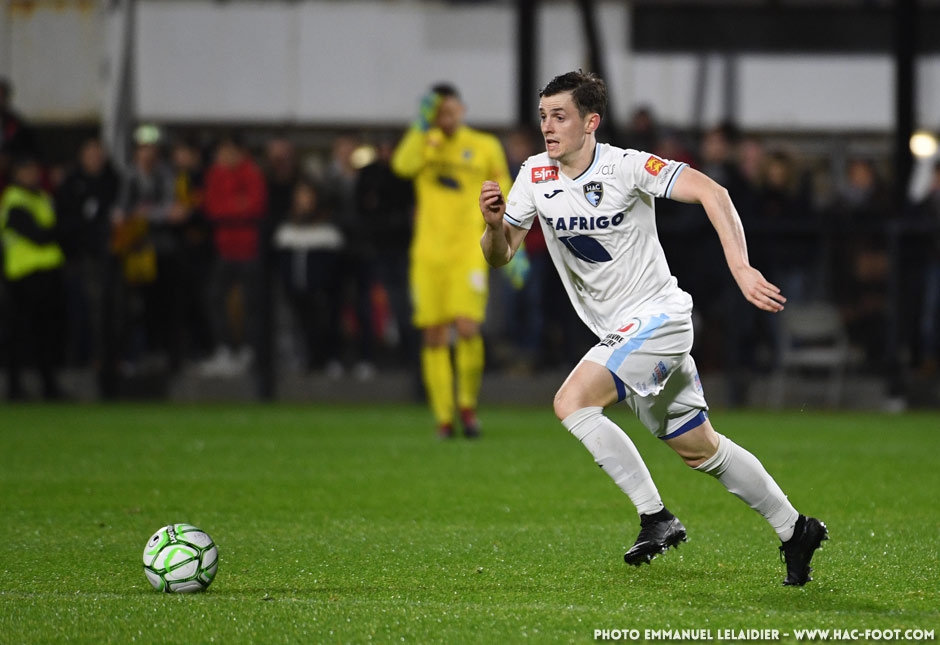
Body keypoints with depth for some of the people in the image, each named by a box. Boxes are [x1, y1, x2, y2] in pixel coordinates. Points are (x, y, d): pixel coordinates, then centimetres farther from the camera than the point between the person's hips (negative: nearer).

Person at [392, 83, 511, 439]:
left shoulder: (485, 147, 6)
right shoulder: (425, 143, 11)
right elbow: (403, 165, -11)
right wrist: (421, 128, -17)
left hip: (468, 252, -2)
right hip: (428, 252, 2)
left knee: (467, 328, -16)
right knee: (433, 337, -1)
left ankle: (467, 405, 3)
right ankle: (443, 417, 5)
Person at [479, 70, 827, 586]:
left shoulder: (625, 167, -18)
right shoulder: (535, 176, 1)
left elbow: (710, 192, -25)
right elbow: (499, 255, 4)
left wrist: (741, 269, -34)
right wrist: (494, 223, -19)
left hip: (656, 316, -7)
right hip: (618, 331, 7)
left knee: (572, 402, -24)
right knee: (697, 448, 14)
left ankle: (656, 517, -17)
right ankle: (794, 529, 27)